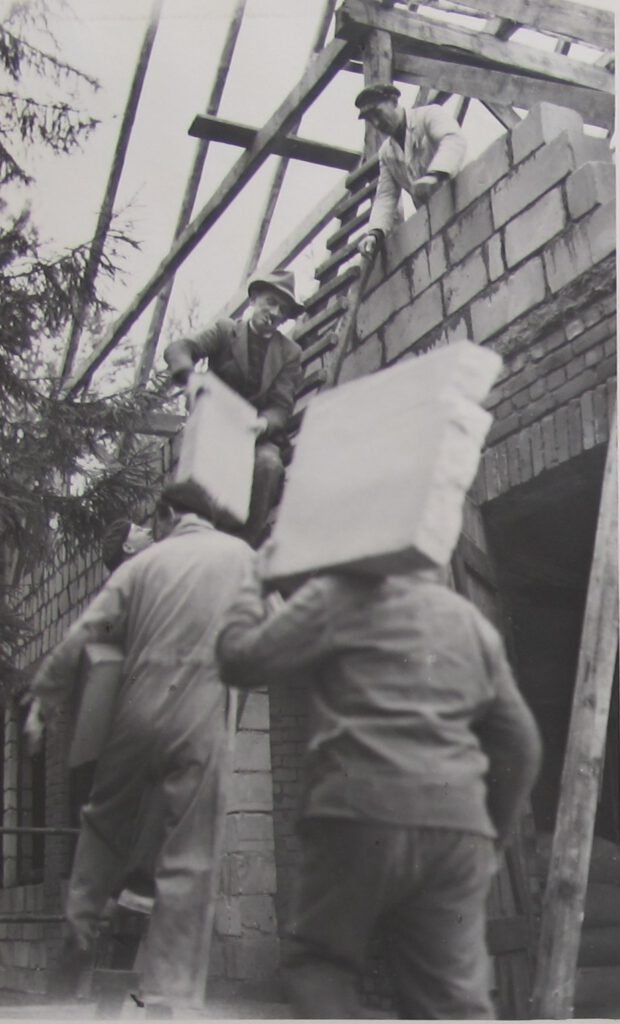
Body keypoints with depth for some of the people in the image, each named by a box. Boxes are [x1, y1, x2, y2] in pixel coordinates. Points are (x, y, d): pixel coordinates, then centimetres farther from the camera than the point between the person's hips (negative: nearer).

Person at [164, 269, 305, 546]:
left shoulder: (290, 353, 9)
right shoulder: (225, 330, 7)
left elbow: (281, 406, 0)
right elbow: (178, 349, -7)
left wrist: (263, 424, -25)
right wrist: (189, 376, -31)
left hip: (258, 435, 1)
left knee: (268, 462, -32)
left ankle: (247, 545, -28)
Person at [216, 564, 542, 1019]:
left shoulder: (340, 594, 3)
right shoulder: (471, 618, 21)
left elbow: (240, 659, 4)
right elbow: (520, 743, 22)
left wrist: (253, 585, 21)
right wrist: (493, 835, 31)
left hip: (363, 814, -4)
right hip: (459, 826, 5)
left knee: (318, 958, 15)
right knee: (456, 1001, 7)